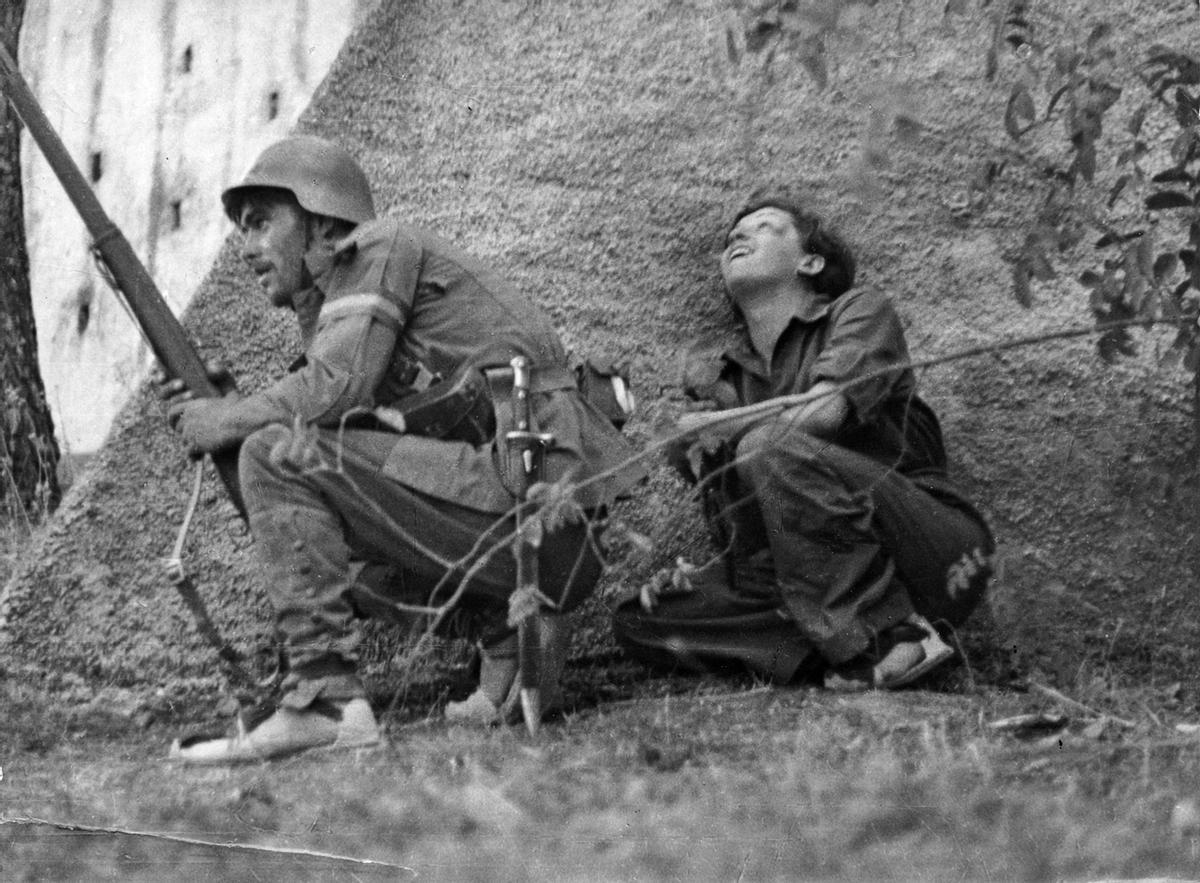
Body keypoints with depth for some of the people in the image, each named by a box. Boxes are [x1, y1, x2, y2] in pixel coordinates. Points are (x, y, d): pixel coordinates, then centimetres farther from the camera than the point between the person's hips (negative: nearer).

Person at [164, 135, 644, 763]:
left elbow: (336, 386, -13)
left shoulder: (380, 247, 1)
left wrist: (227, 420, 2)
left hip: (525, 491, -10)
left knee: (277, 458, -12)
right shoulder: (331, 306, 27)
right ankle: (509, 632, 11)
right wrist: (228, 413, 10)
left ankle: (326, 699, -18)